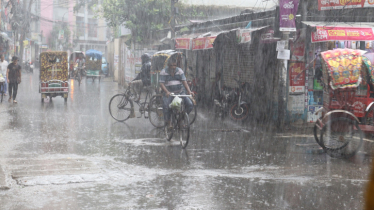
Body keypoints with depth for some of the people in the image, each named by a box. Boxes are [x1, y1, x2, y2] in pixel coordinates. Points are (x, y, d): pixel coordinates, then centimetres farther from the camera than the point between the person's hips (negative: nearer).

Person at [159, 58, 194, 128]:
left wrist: (189, 91, -17)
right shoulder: (163, 72, -3)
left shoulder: (179, 71, 4)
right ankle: (168, 122, -4)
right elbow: (161, 83, -11)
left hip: (180, 92, 3)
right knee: (166, 107, -28)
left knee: (190, 105, -14)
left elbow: (184, 82, -2)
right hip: (169, 93, -3)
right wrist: (167, 92, -29)